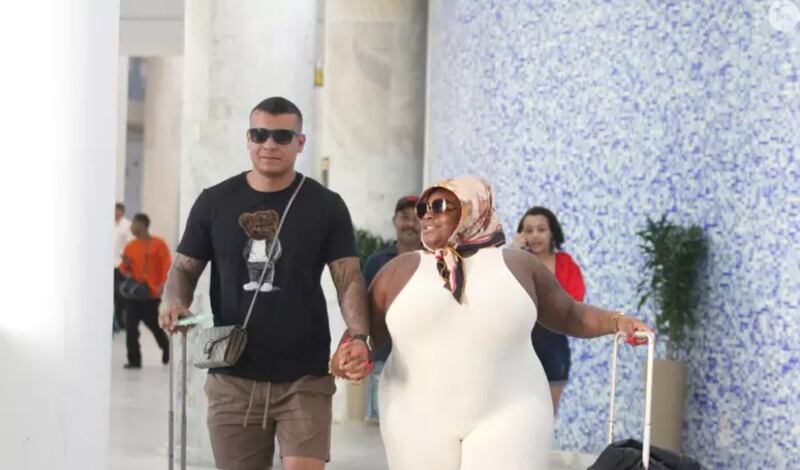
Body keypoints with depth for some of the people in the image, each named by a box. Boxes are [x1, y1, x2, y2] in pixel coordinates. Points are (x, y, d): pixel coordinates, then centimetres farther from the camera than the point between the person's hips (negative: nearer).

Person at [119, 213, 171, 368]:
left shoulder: (158, 244, -4)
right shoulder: (130, 246, 9)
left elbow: (167, 266, -8)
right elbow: (124, 268, 17)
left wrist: (162, 285, -17)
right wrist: (126, 269, -7)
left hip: (152, 294, -4)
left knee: (154, 325, 5)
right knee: (130, 326, -5)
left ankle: (167, 349, 32)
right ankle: (134, 360, 1)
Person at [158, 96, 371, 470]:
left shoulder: (325, 205, 2)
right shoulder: (214, 202, 6)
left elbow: (348, 278, -2)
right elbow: (185, 268, 11)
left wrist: (358, 337, -20)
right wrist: (175, 304, -12)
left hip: (304, 378, -2)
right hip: (233, 376, 2)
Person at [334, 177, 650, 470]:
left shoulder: (517, 265, 8)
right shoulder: (401, 270, 8)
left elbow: (570, 315, 16)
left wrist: (616, 322, 3)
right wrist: (350, 352, -12)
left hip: (507, 417, -1)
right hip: (420, 422, 1)